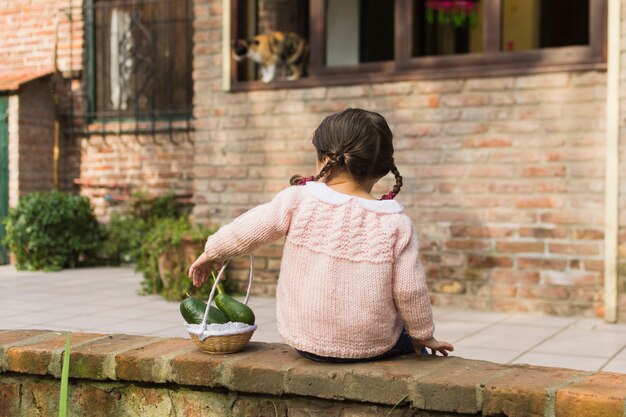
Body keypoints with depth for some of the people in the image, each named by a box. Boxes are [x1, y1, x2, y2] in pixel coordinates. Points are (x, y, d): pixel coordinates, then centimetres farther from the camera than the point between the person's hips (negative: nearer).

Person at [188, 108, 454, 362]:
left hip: (304, 341, 2)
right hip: (373, 346, -1)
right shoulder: (396, 223, -13)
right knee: (410, 344, 32)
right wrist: (423, 335, 8)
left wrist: (212, 253, 16)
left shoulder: (299, 200, -13)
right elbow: (409, 290, -10)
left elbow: (247, 230, -4)